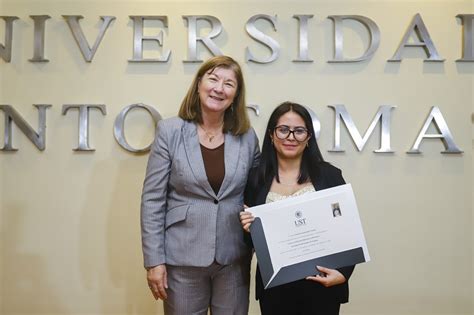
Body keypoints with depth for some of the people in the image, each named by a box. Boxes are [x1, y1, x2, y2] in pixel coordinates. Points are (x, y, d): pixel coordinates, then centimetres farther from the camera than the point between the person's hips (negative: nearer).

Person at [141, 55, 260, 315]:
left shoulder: (247, 137, 0)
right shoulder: (170, 131, -6)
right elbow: (152, 200, -6)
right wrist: (154, 260, -8)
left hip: (234, 258, 2)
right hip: (183, 257, -2)